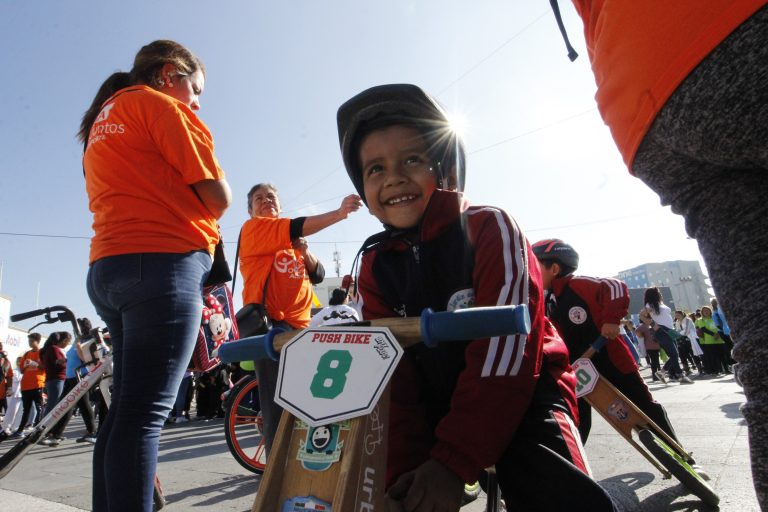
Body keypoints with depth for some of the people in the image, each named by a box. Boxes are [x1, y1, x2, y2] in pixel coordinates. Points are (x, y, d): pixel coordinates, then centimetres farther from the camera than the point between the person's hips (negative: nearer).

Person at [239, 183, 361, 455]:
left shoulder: (292, 242, 24)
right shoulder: (252, 228, 3)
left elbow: (318, 275, 13)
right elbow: (297, 227, -16)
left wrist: (303, 251, -5)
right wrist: (339, 213, -25)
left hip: (298, 326, 7)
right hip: (268, 323, -7)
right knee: (280, 403, -12)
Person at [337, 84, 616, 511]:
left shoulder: (490, 228, -17)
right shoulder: (376, 265, -2)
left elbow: (504, 345, -24)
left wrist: (454, 460, -26)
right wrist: (404, 469, -17)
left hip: (522, 396, -4)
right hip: (439, 407, 5)